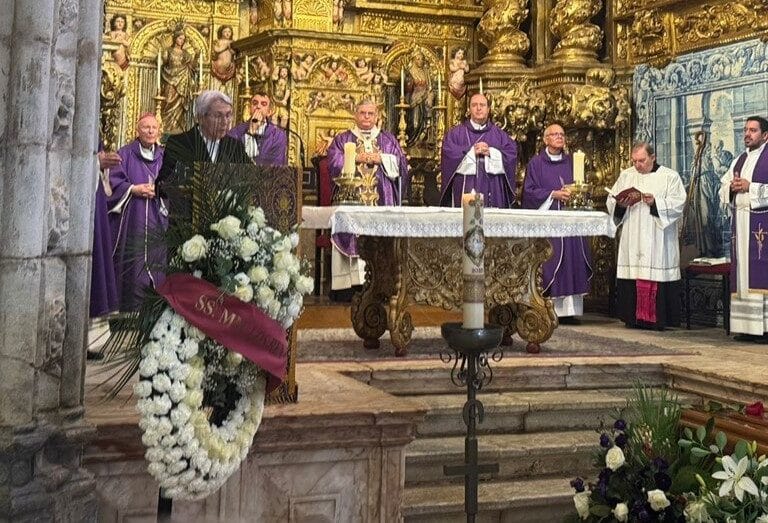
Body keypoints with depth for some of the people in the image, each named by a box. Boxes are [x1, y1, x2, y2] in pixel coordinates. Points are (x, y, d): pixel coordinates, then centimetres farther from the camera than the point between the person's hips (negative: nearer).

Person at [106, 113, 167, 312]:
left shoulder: (164, 156, 13)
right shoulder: (125, 154, 4)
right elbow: (113, 181, -1)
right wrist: (133, 189, -14)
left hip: (158, 220, 3)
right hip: (131, 219, -3)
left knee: (156, 261, 2)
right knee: (132, 265, -5)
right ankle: (131, 309, 0)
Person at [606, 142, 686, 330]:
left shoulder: (670, 176, 4)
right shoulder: (625, 175, 15)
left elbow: (678, 203, -5)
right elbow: (611, 200, 12)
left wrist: (655, 202, -18)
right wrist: (621, 205, -9)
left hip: (658, 242, -3)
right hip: (631, 240, 3)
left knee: (656, 274, -7)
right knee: (631, 275, -1)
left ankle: (658, 318, -2)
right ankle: (633, 317, 5)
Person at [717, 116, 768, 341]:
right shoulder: (738, 160, 20)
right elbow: (723, 188, 18)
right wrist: (732, 186, -1)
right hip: (740, 220, 7)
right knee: (742, 271, 4)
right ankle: (747, 326, 8)